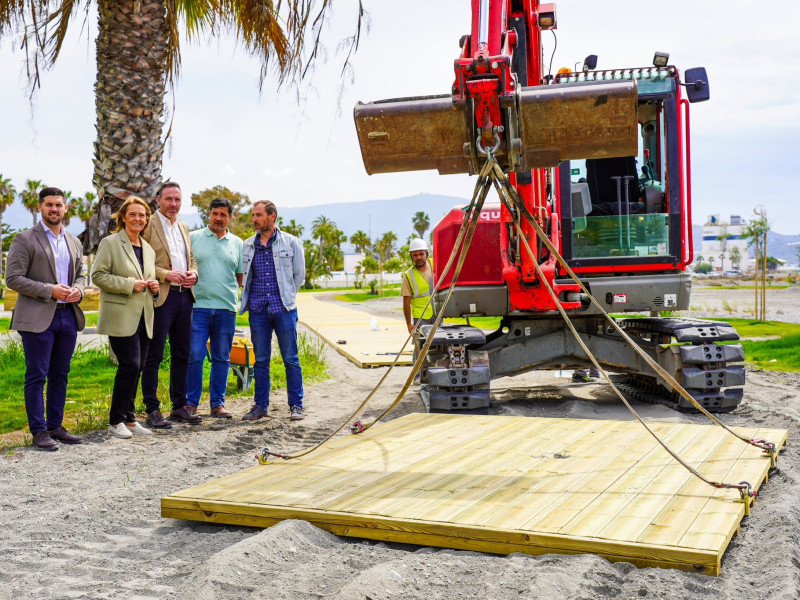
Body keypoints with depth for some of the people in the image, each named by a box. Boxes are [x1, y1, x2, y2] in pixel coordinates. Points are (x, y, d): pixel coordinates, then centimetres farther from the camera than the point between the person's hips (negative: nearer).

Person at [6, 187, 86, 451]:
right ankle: (39, 431, 4)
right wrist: (50, 290, -16)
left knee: (60, 375, 10)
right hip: (38, 318, -5)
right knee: (37, 376, -2)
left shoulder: (74, 242, 15)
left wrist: (77, 290, -1)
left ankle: (55, 426, 19)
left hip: (68, 315, 6)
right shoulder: (25, 239, -3)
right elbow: (13, 278, -9)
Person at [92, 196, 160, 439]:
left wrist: (154, 286, 5)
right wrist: (130, 284, -16)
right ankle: (116, 421, 2)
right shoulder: (110, 243, -2)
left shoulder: (148, 249, 18)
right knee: (130, 365, -11)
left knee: (136, 368, 7)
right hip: (121, 318, -7)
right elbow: (98, 275, -9)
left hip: (143, 317, 7)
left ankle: (128, 419, 17)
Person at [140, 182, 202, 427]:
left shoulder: (183, 227, 18)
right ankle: (152, 411, 4)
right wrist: (165, 274, -19)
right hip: (161, 297, -7)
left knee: (181, 355, 11)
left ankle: (179, 407, 20)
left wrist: (193, 273, 2)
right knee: (154, 356, -2)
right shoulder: (148, 225, -5)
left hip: (184, 295, 7)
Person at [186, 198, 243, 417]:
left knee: (222, 358, 7)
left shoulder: (237, 243, 13)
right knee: (194, 356, -4)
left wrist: (231, 293, 6)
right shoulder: (193, 238, 6)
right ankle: (191, 402, 6)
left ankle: (218, 403, 16)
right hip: (198, 306, -2)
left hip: (226, 309, 3)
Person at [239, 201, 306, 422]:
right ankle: (260, 405, 15)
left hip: (283, 309, -3)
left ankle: (296, 405, 7)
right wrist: (248, 299, 11)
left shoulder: (291, 243, 2)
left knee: (291, 359, 0)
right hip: (257, 310, 3)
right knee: (261, 360, 7)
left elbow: (299, 275, 7)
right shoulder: (247, 246, 11)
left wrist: (286, 296, 7)